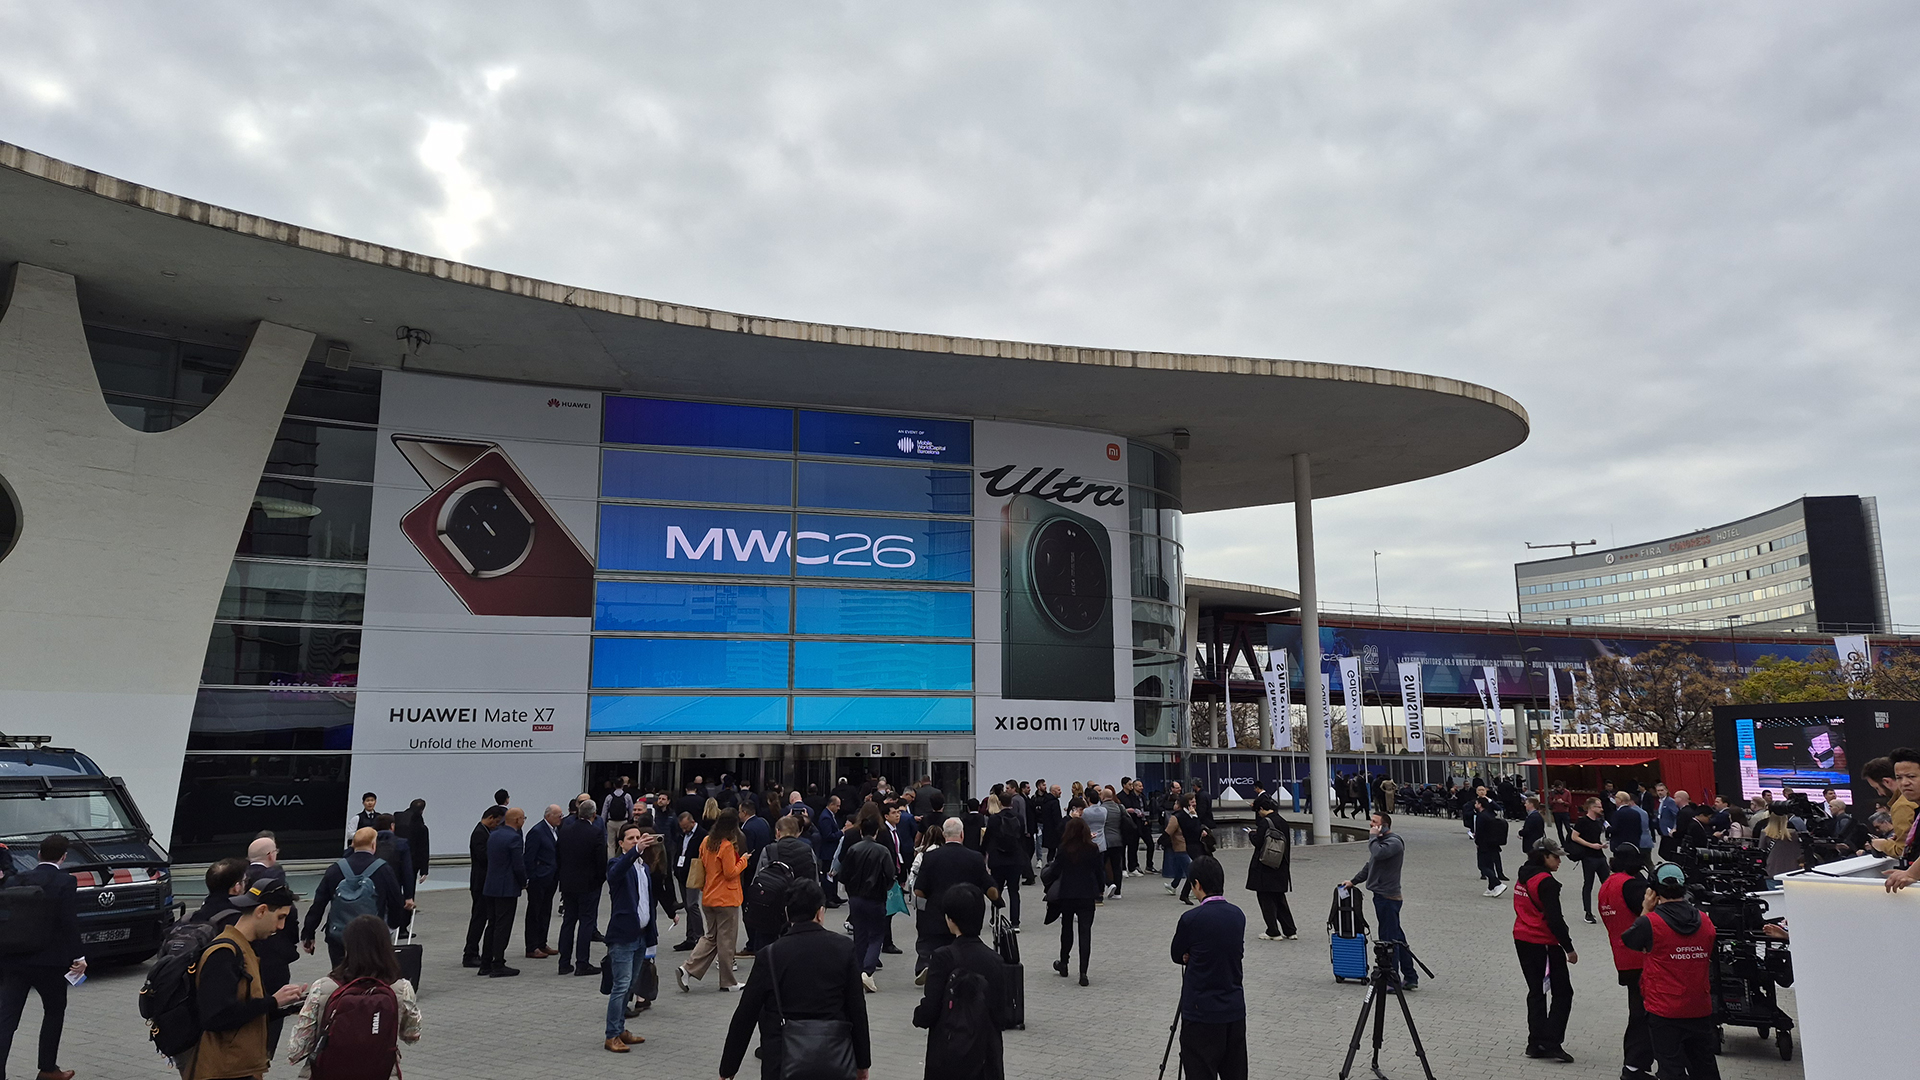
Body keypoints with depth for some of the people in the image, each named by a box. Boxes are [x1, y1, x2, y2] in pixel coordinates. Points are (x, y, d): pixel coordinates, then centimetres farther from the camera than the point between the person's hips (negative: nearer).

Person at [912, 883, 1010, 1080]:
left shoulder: (943, 957, -13)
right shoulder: (994, 960, -2)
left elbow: (929, 1011, -13)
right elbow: (1002, 1017, -1)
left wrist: (919, 1015, 8)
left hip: (949, 1055, -3)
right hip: (986, 1055, 3)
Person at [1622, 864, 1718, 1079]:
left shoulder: (1650, 922, -18)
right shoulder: (1705, 921, 0)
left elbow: (1626, 941, 1)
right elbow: (1709, 958, 16)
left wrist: (1645, 911, 2)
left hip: (1664, 1012, -5)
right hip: (1700, 1010, 5)